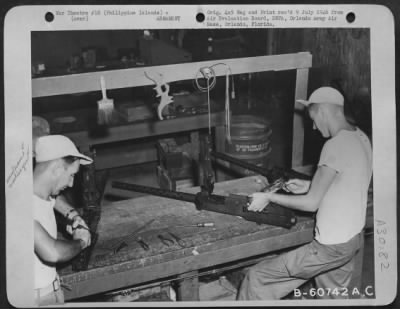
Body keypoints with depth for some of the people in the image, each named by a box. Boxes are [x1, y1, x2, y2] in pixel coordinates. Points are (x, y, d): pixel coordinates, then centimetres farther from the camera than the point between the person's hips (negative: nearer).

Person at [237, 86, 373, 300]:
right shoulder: (360, 138, 3)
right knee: (336, 296, 27)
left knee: (257, 279, -2)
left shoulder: (335, 145, -24)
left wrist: (269, 197, -10)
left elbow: (311, 203, -21)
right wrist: (310, 186, 12)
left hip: (332, 247, -9)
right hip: (353, 239, 9)